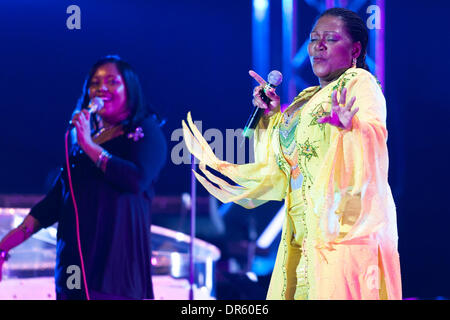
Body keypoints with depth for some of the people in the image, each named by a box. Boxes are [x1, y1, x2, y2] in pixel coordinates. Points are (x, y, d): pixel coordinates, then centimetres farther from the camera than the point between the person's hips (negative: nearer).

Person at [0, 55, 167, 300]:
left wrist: (90, 146, -11)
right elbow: (56, 198, 18)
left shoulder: (146, 132, 4)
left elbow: (138, 179, -15)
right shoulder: (82, 138, 22)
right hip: (75, 258, 6)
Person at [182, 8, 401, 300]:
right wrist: (274, 117, 17)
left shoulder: (359, 82, -2)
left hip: (346, 228, -7)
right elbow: (282, 161, 25)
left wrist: (348, 128, -39)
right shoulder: (307, 99, 20)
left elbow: (375, 135, -20)